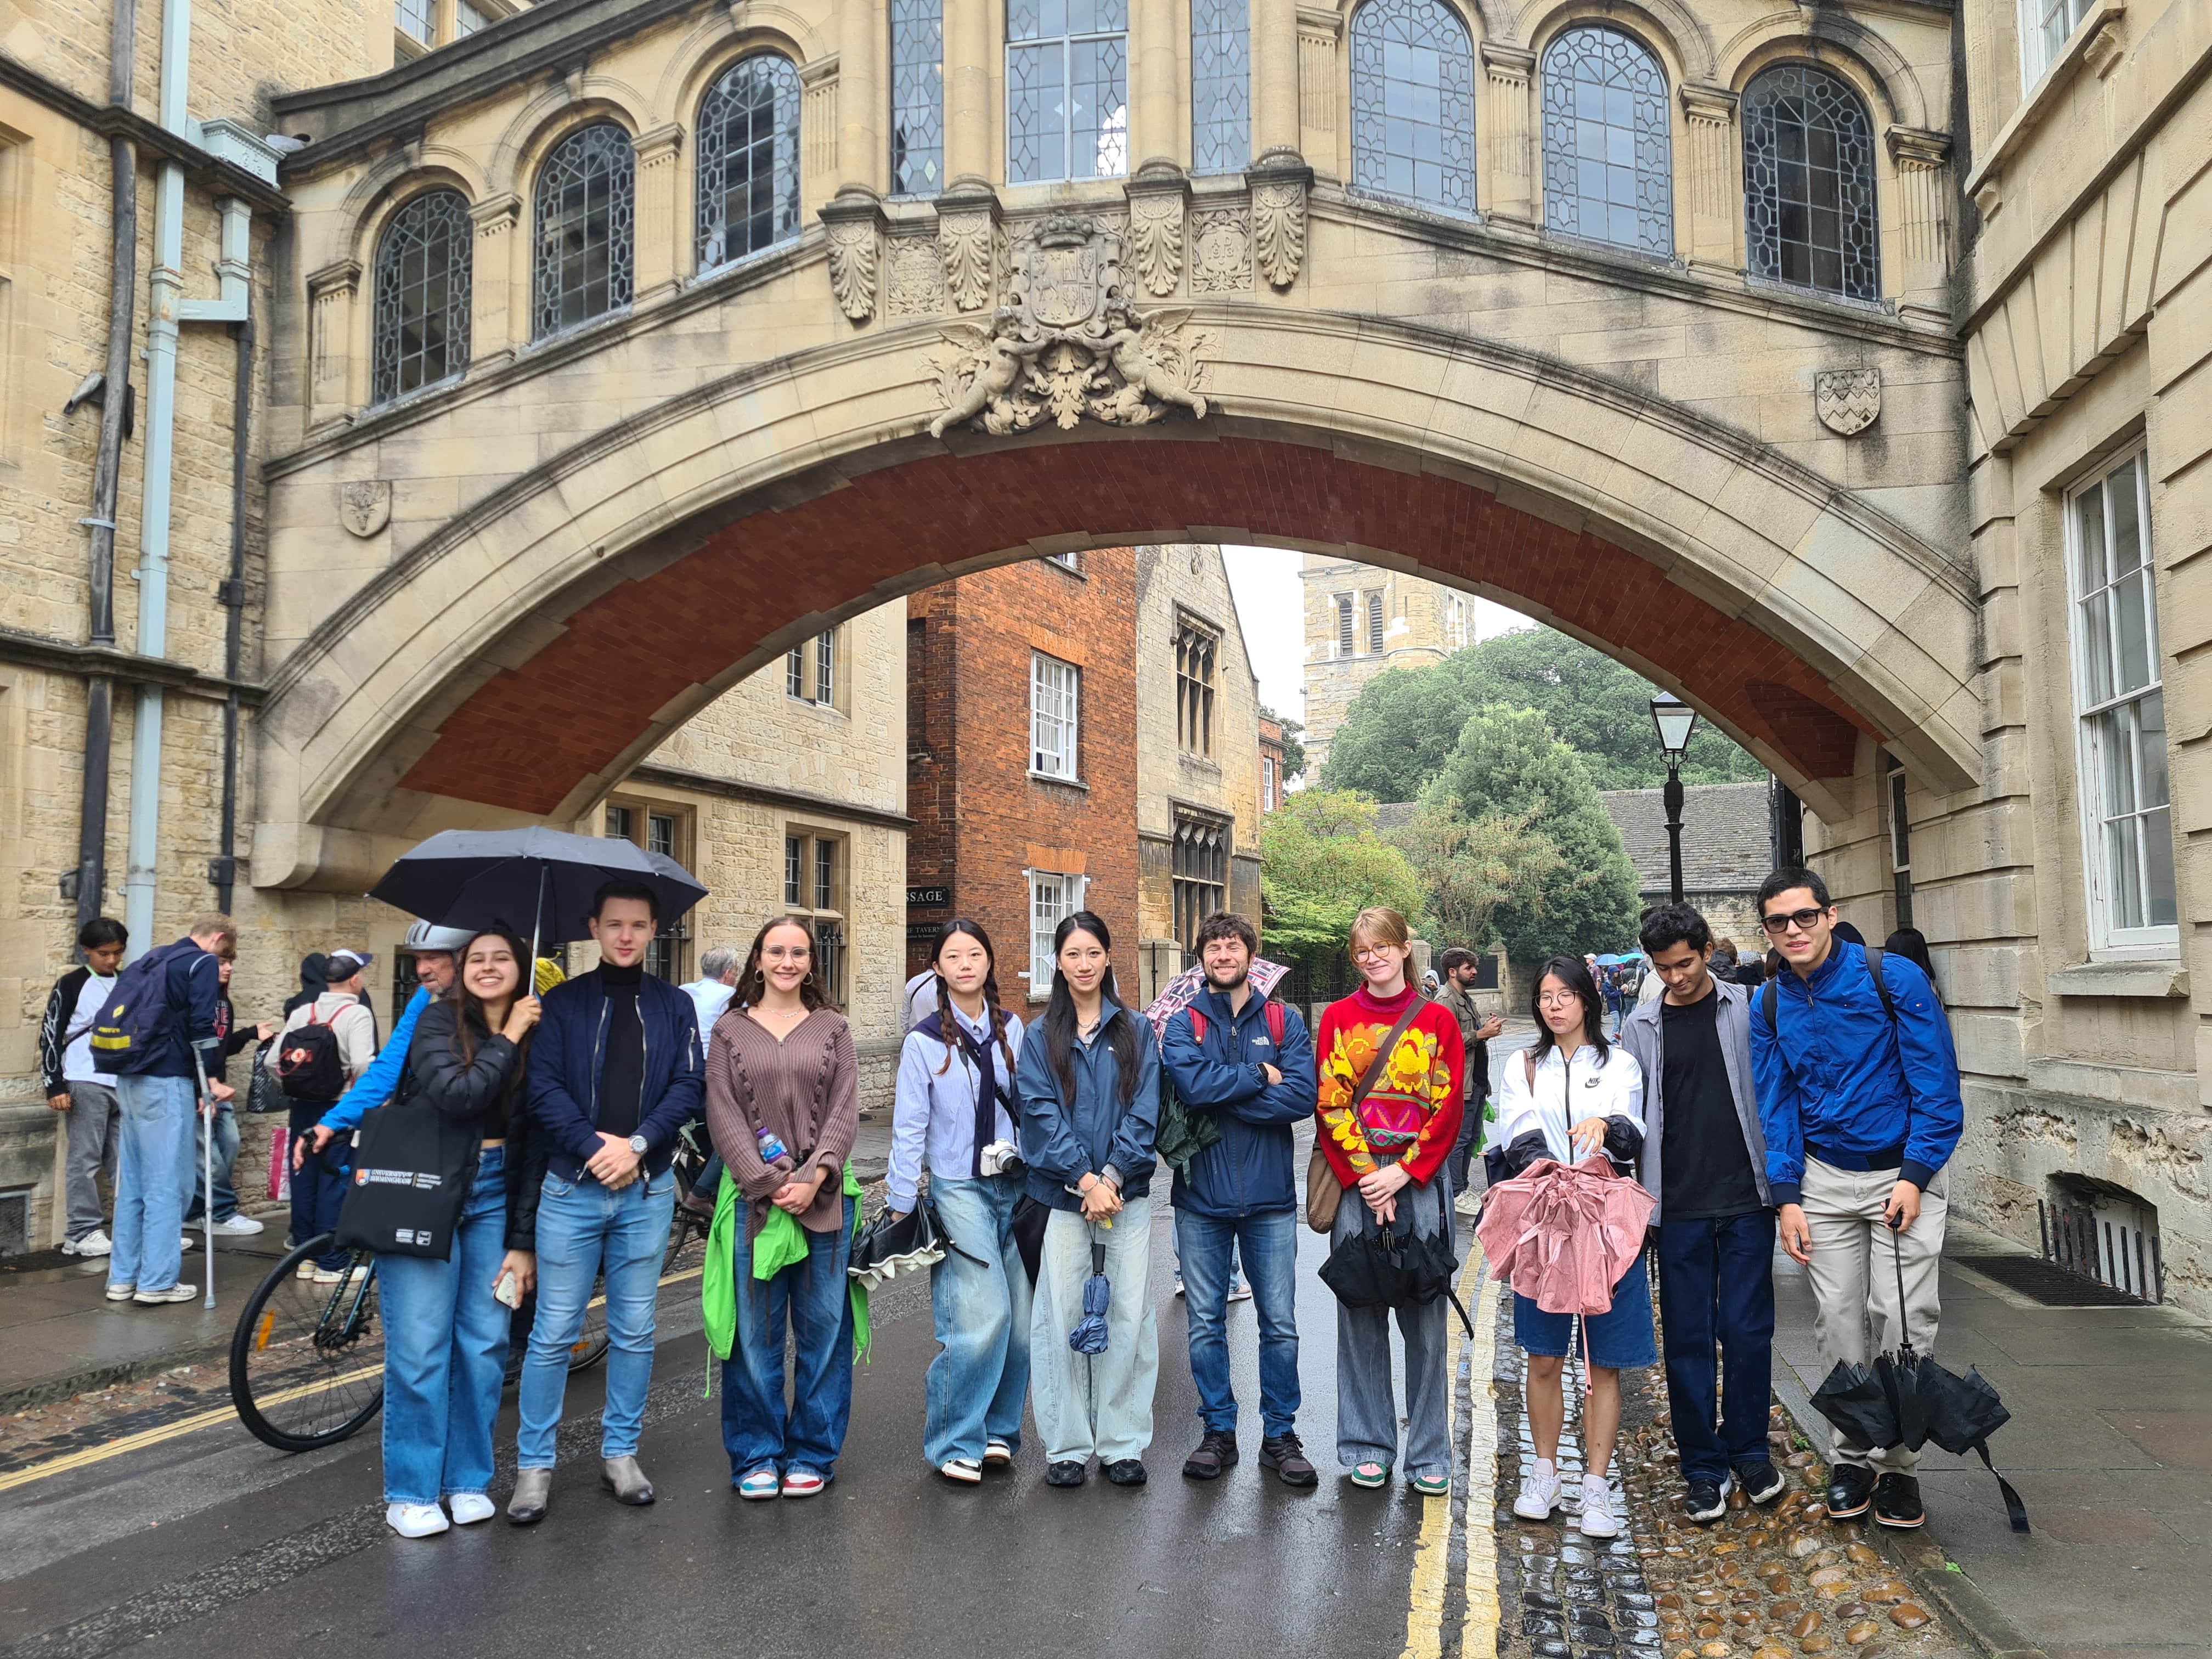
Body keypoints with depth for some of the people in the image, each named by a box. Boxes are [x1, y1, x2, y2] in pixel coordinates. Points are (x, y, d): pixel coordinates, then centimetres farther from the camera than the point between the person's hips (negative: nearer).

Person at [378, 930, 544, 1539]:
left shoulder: (536, 1040, 4)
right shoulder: (439, 1020, -4)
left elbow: (534, 1147, 5)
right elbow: (453, 1095, -22)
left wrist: (522, 1241, 2)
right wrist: (508, 1041, -13)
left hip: (493, 1196, 3)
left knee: (485, 1343, 4)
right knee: (420, 1347, -3)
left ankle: (469, 1481, 19)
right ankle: (410, 1493, 10)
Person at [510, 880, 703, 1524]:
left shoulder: (674, 1006, 6)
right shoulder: (563, 1002, 2)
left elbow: (688, 1086, -2)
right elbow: (543, 1088, -7)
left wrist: (637, 1144, -15)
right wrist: (595, 1147, -17)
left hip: (647, 1190, 2)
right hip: (572, 1187, -1)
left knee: (634, 1332, 10)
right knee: (554, 1333, 3)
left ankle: (620, 1452, 24)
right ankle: (534, 1464, 15)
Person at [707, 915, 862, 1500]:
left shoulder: (832, 1028, 9)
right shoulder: (731, 1030, 6)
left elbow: (845, 1110, 2)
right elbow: (723, 1117, -1)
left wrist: (812, 1178, -12)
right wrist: (770, 1183, -12)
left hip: (825, 1199, 1)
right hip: (753, 1199, -1)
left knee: (822, 1328, 6)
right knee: (755, 1331, 4)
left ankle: (811, 1453, 19)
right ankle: (756, 1456, 18)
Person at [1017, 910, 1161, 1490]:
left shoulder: (1135, 1031, 7)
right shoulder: (1040, 1038, 5)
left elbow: (1145, 1110, -1)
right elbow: (1041, 1114, -4)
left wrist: (1113, 1176, -13)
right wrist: (1086, 1180, -14)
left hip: (1127, 1194, 1)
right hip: (1063, 1196, -1)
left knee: (1129, 1316, 2)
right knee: (1062, 1317, 1)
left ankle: (1123, 1444, 14)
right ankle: (1066, 1446, 14)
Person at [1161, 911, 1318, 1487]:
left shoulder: (1284, 1022, 3)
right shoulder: (1183, 1024, 2)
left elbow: (1302, 1097, -14)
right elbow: (1191, 1083, -19)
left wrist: (1222, 1095, -15)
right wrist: (1260, 1077, -13)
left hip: (1269, 1198, 0)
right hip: (1202, 1199, 0)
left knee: (1280, 1325, 6)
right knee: (1205, 1324, 9)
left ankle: (1280, 1434, 22)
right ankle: (1218, 1431, 23)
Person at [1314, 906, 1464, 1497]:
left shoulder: (1437, 1021, 5)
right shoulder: (1338, 1017, 6)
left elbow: (1448, 1108, 0)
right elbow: (1330, 1104, 0)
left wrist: (1402, 1172, -10)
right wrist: (1365, 1178, -9)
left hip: (1419, 1181, 0)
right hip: (1353, 1182, 1)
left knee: (1425, 1315, 2)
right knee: (1360, 1314, 5)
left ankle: (1430, 1454, 14)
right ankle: (1367, 1446, 17)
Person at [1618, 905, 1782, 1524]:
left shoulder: (1747, 1010, 2)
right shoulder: (1642, 1027, 6)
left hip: (1746, 1200, -1)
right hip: (1678, 1209, 1)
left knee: (1747, 1330, 3)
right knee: (1688, 1338, 5)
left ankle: (1748, 1451, 22)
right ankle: (1703, 1467, 16)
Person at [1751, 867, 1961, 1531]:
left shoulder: (1895, 978, -11)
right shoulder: (1770, 1004, 1)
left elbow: (1937, 1084, -9)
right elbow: (1775, 1103, 5)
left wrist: (1914, 1177, -14)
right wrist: (1786, 1197, -1)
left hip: (1903, 1172, -3)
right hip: (1824, 1178, 3)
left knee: (1904, 1317, -5)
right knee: (1838, 1320, 5)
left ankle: (1900, 1464, 9)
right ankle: (1852, 1457, 18)